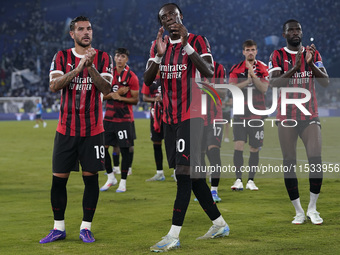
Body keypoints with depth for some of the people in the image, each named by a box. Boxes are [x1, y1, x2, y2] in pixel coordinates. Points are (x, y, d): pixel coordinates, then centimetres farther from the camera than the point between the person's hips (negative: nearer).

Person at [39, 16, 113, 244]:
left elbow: (106, 89, -10)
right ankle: (59, 228, 14)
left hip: (93, 130, -1)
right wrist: (78, 68, -23)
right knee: (59, 179, 2)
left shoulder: (103, 58, 3)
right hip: (66, 129, 1)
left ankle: (86, 227, 11)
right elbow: (54, 86, -11)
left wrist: (90, 67, -24)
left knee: (91, 178, 0)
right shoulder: (62, 57, 4)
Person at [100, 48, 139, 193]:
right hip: (109, 117, 4)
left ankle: (123, 182, 9)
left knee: (125, 150, -3)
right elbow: (102, 95, 8)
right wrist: (114, 94, -10)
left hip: (124, 119, -4)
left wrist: (120, 97, -18)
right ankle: (111, 178, 19)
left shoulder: (131, 77, -4)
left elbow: (135, 100, -5)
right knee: (103, 147, 2)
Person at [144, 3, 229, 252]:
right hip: (169, 117, 7)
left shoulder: (197, 41, -5)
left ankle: (174, 236, -14)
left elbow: (209, 73, -20)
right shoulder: (158, 45, 12)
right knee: (192, 174, 10)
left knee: (185, 171, -12)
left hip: (191, 116, -7)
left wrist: (186, 44, -27)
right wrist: (159, 55, -13)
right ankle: (219, 224, 23)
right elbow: (147, 80, 3)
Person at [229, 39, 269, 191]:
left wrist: (253, 75, -18)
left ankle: (251, 181, 11)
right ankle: (238, 180, -8)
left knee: (255, 148, 3)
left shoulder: (263, 68, 4)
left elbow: (264, 88, -8)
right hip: (240, 112, -1)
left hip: (257, 112, 1)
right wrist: (246, 81, -18)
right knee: (238, 145, -11)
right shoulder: (236, 69, 4)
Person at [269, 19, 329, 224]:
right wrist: (294, 68, -26)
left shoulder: (313, 53, 7)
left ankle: (312, 208, 5)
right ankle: (298, 211, 7)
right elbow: (274, 83, -13)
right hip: (287, 116, -1)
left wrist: (311, 64, -18)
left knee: (316, 159, -10)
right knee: (290, 163, -2)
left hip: (310, 115, 1)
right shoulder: (278, 56, 1)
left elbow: (326, 82, -2)